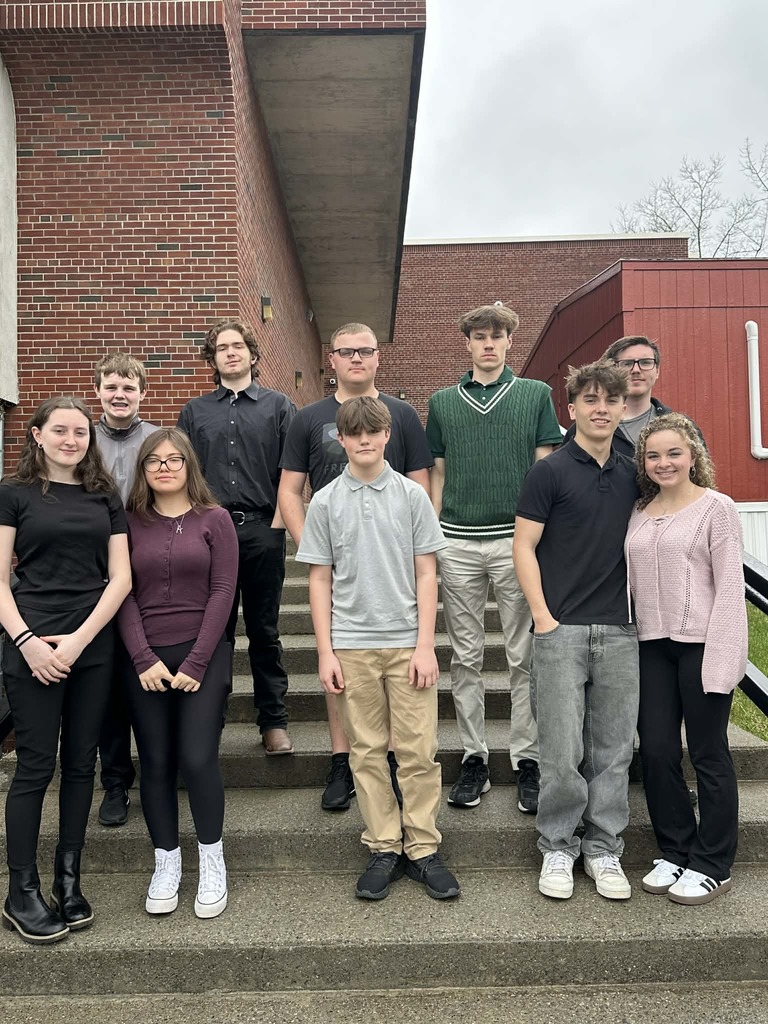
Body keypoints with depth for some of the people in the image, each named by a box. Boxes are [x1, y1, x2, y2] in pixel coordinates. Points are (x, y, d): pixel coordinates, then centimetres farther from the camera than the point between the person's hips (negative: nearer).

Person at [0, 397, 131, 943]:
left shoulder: (106, 496, 9)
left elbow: (120, 577, 4)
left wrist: (79, 639, -6)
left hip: (93, 646, 3)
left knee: (81, 763, 9)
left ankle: (69, 880, 23)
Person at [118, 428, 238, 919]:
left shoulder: (214, 519, 0)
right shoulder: (131, 523, 6)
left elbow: (222, 592, -5)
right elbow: (124, 594, 2)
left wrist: (196, 662, -10)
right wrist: (144, 659, -9)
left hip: (203, 656, -2)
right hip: (145, 660, 2)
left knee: (198, 760, -7)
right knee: (156, 764, 7)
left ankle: (213, 863, 14)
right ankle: (167, 864, 24)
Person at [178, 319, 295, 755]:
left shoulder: (278, 405, 8)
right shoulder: (195, 411, 15)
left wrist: (277, 523, -6)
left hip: (262, 530, -1)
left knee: (264, 631, 5)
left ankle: (274, 721, 13)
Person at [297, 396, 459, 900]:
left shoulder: (412, 495, 2)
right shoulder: (325, 502, 4)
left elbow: (426, 574, 1)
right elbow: (321, 581, 5)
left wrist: (425, 645, -5)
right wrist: (325, 652, 0)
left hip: (408, 642, 0)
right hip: (352, 645, 1)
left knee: (419, 751, 3)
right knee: (368, 752, 9)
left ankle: (423, 848, 18)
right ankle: (384, 848, 23)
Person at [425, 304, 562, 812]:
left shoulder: (536, 394, 7)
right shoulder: (443, 402, 12)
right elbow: (438, 475, 13)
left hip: (517, 540, -1)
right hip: (458, 543, 2)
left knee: (524, 657, 4)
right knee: (467, 657, 7)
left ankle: (528, 760, 15)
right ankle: (474, 756, 19)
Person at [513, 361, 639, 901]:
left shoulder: (632, 475, 11)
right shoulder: (550, 471, -3)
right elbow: (524, 546, -5)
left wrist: (642, 613, 9)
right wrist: (543, 617, -10)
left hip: (620, 632, 4)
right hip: (562, 630, -4)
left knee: (613, 748, 10)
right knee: (563, 749, 1)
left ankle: (604, 848, 24)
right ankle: (558, 847, 19)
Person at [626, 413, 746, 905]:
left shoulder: (716, 507, -4)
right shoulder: (640, 513, 12)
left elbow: (730, 587, -9)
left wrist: (721, 658, -15)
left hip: (701, 644, -5)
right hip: (652, 646, 5)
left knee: (708, 755, 6)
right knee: (656, 751, 7)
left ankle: (712, 866, 21)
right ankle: (675, 853, 26)